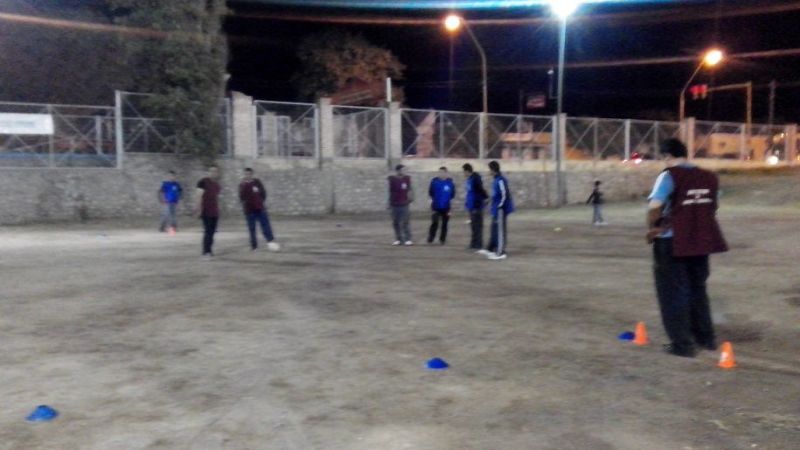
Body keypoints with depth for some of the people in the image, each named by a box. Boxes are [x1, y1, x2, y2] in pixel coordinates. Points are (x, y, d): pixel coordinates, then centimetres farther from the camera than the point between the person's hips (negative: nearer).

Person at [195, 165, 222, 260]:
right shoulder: (203, 182, -7)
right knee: (208, 232, -10)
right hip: (206, 211, -7)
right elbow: (199, 196, -12)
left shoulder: (217, 184, 16)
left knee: (212, 232, 10)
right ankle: (206, 252, -9)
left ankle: (209, 250, 18)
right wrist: (199, 209, -18)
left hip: (215, 212, 7)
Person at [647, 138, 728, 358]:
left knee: (673, 293, 6)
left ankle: (682, 344, 8)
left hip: (672, 242, -6)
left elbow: (654, 208, -21)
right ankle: (706, 337, 32)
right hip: (699, 240, 6)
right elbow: (710, 209, 9)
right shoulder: (709, 178, 7)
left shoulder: (669, 176, -12)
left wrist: (652, 228, -5)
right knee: (697, 289, 22)